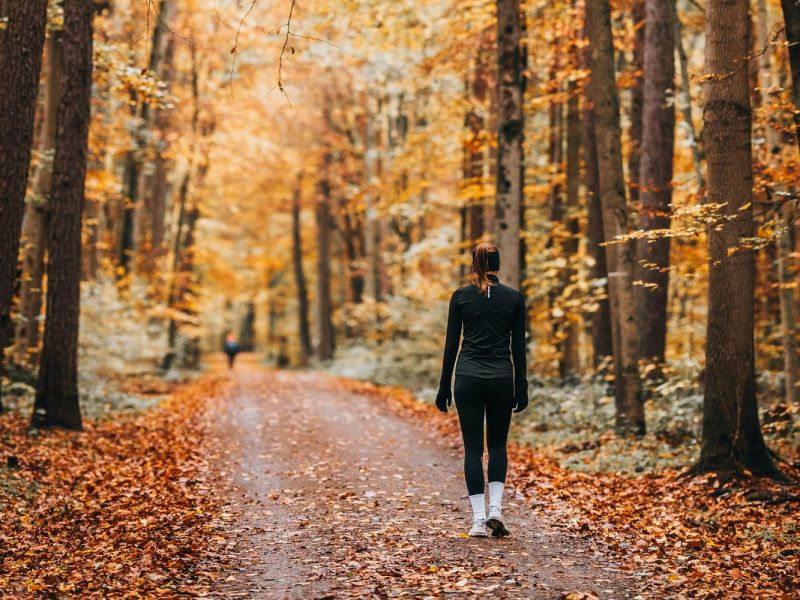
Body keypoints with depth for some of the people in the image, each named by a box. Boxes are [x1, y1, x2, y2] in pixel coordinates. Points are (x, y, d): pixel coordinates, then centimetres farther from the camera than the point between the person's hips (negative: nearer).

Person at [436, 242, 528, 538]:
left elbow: (451, 344, 0)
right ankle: (495, 508, 0)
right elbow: (519, 347, 1)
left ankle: (479, 519, 1)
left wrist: (444, 387, 6)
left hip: (468, 378, 0)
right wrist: (522, 389, 7)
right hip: (501, 379, 1)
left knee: (473, 448, 5)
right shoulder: (514, 297, 1)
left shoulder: (460, 296, 0)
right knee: (497, 445, 16)